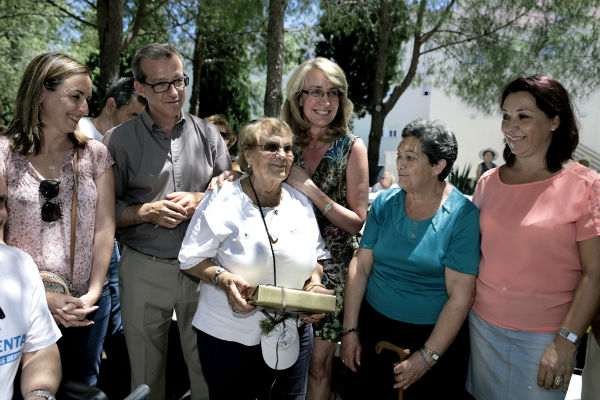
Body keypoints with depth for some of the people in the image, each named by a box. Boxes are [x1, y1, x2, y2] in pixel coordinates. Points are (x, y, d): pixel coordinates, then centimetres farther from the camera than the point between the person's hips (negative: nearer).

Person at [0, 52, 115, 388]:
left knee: (83, 382, 18)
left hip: (87, 302, 2)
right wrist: (43, 297, -13)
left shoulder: (96, 155, 0)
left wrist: (93, 294, -9)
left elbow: (104, 228, -2)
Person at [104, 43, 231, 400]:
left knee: (207, 369, 10)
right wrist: (148, 212, -15)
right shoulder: (120, 140, 1)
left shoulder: (207, 133, 6)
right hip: (143, 270, 0)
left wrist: (199, 201, -11)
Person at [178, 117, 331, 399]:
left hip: (293, 333, 4)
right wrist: (223, 279, -24)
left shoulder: (301, 204, 3)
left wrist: (315, 286, -7)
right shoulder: (222, 201, -11)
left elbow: (317, 257, 11)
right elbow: (191, 259, -8)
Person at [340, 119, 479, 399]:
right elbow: (360, 266, -2)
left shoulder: (463, 216, -14)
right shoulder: (384, 204, -2)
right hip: (375, 327, 4)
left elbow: (460, 297, -16)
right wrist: (350, 331, -5)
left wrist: (428, 356, -16)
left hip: (435, 335, -3)